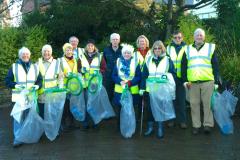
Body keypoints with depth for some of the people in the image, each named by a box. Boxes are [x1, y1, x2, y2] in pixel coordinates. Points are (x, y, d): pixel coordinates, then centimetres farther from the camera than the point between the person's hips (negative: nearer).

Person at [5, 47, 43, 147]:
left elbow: (40, 80, 11)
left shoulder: (35, 67, 11)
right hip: (18, 97, -2)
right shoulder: (14, 67, 3)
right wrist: (16, 85, -18)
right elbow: (7, 81, -1)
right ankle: (18, 139, 3)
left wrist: (37, 86, -10)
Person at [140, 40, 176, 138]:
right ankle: (150, 127, 22)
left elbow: (173, 74, 2)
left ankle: (160, 128, 18)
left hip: (163, 90, -2)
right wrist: (142, 88, 3)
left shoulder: (168, 60, 3)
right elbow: (144, 75, 9)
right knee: (150, 109, 7)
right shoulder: (148, 60, 9)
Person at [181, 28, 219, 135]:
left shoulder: (211, 48, 10)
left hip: (208, 81, -1)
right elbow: (183, 66, 11)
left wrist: (216, 81, 0)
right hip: (192, 82, 1)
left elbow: (215, 66, 7)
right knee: (194, 104, 4)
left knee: (207, 104, 1)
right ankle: (196, 125, 14)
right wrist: (185, 80, 2)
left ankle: (208, 124, 11)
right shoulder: (187, 49, 13)